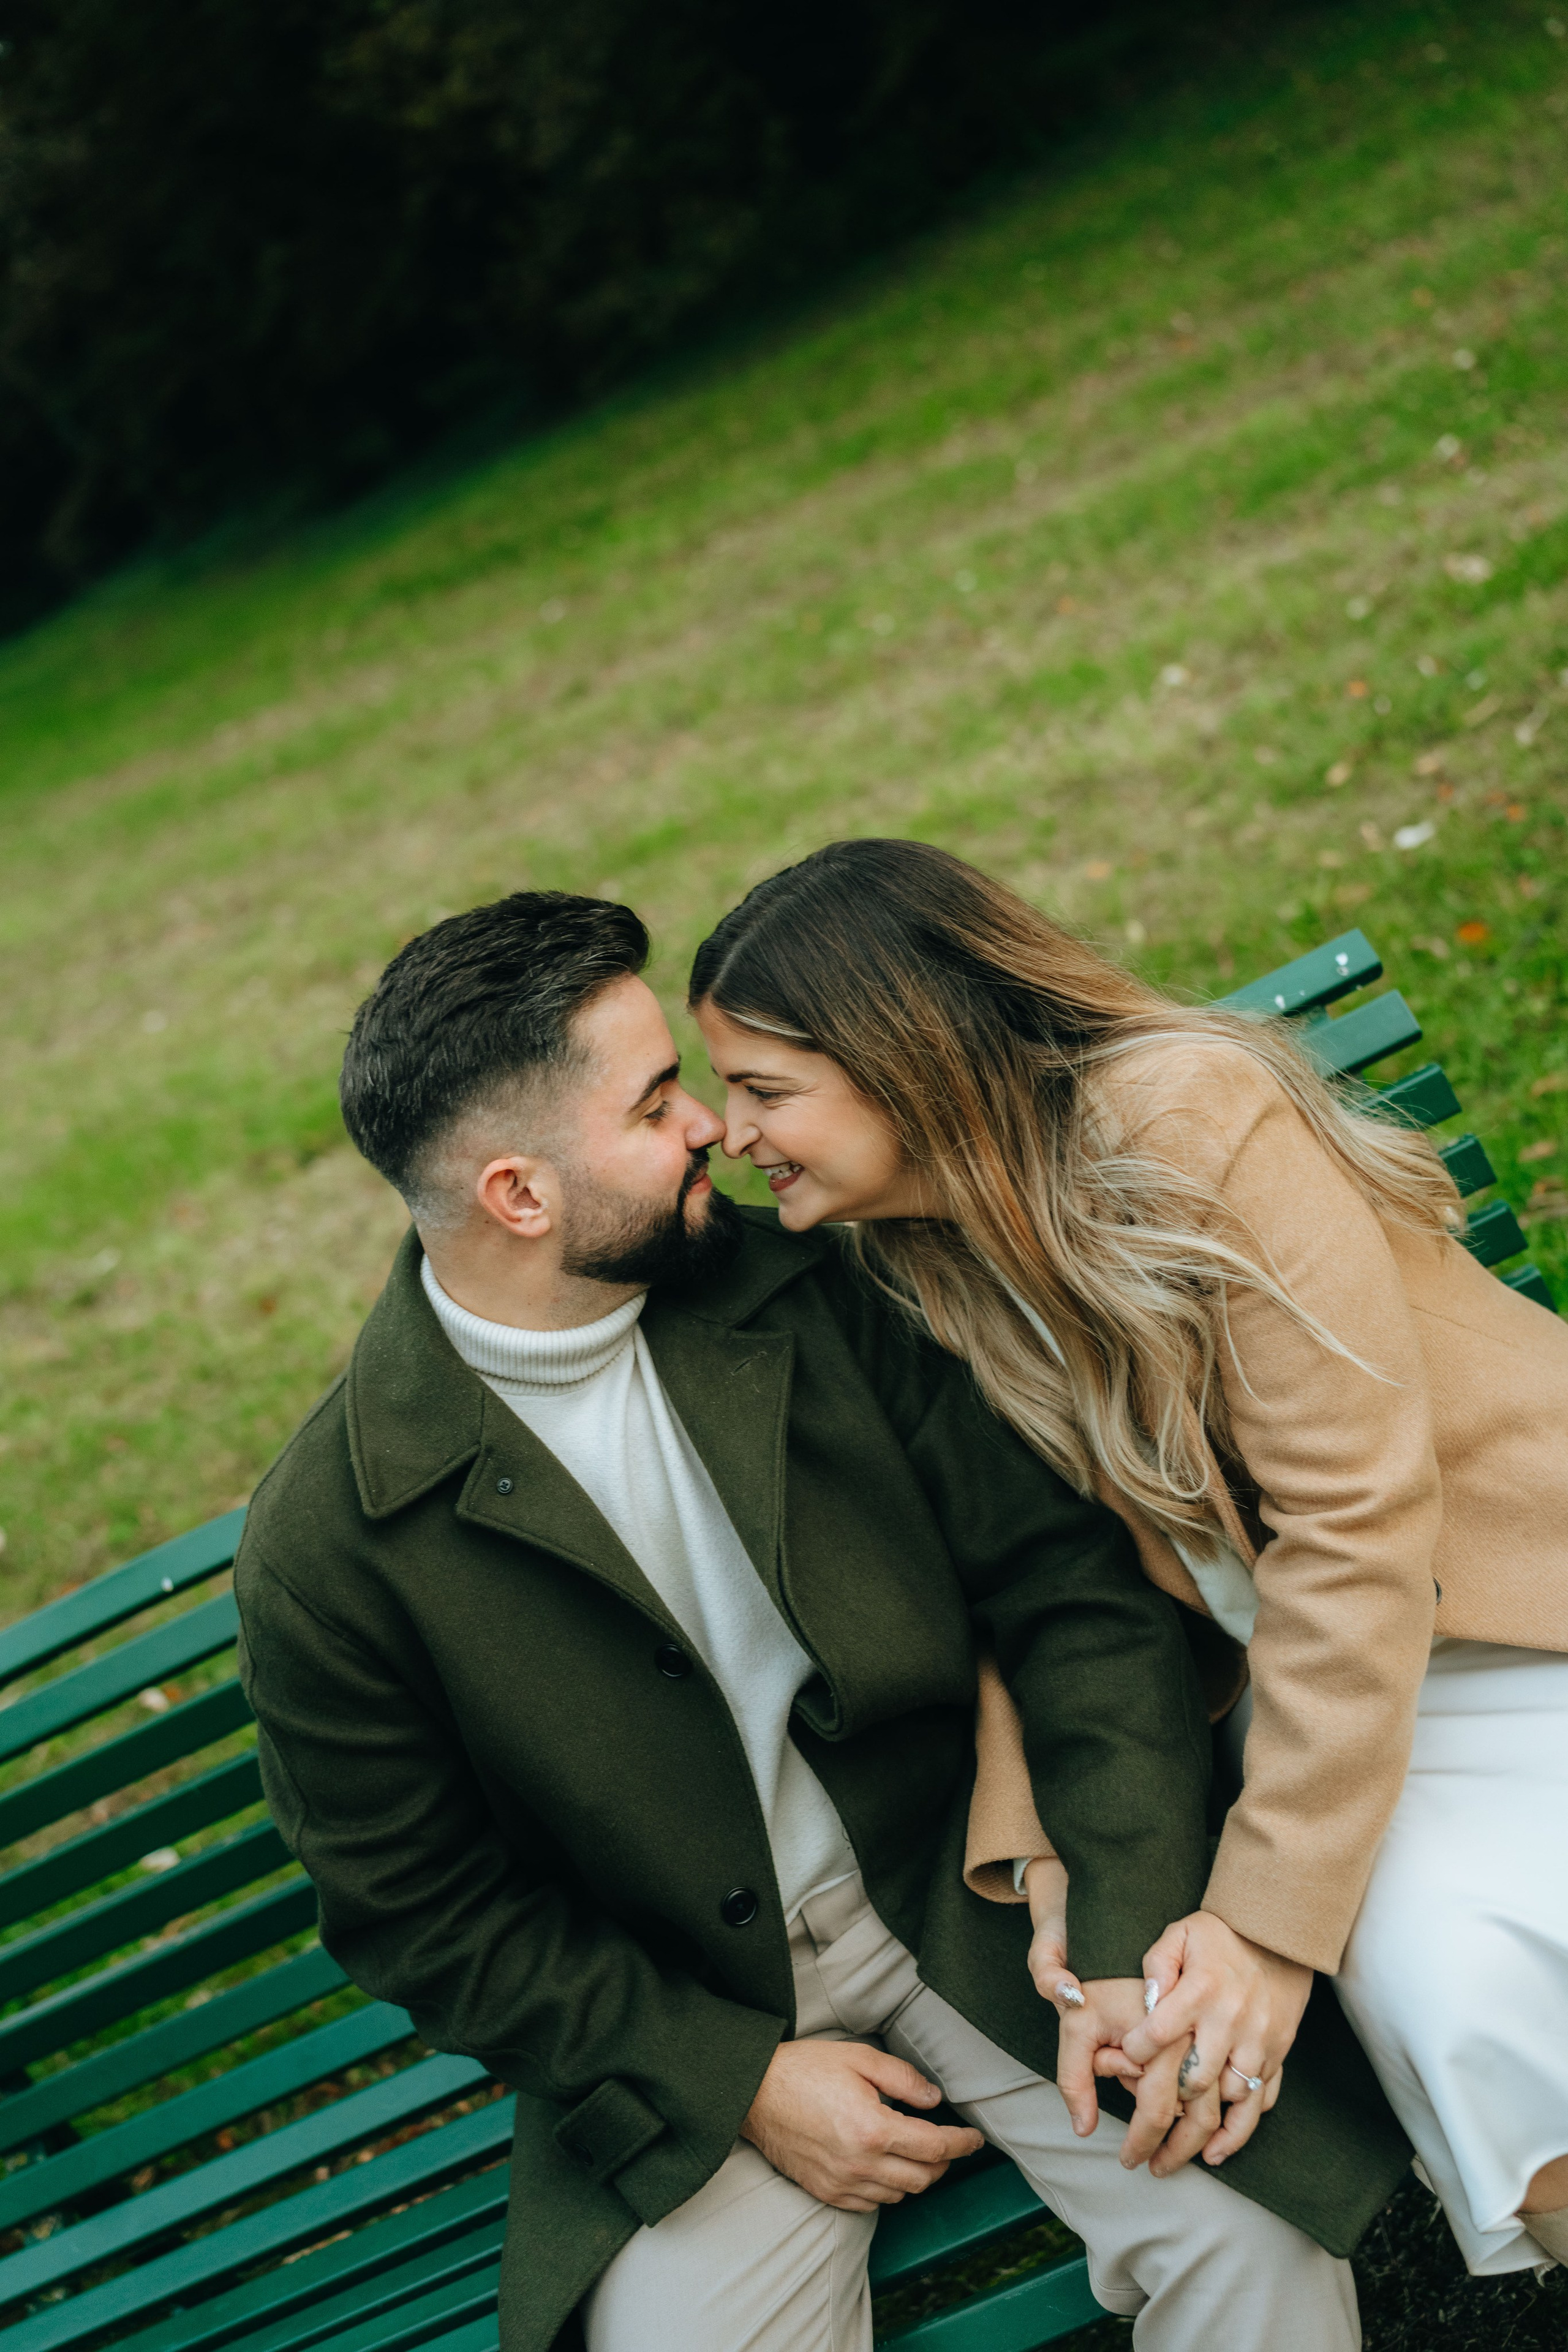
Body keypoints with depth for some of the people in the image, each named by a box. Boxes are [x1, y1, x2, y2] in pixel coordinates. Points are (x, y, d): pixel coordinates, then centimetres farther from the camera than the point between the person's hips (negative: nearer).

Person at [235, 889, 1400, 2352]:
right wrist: (739, 2080, -11)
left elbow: (1066, 1584, -6)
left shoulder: (803, 1292, -8)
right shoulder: (327, 1544, -15)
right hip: (684, 2014, -1)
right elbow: (416, 1914, -5)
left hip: (974, 1887, 2)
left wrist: (1138, 1942, -17)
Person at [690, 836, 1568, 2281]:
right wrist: (1043, 1860, -14)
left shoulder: (1190, 1124, -21)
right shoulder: (920, 1269, 0)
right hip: (1323, 1658, 4)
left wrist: (1270, 1918, -23)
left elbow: (1355, 1529, -22)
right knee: (1434, 1976, -25)